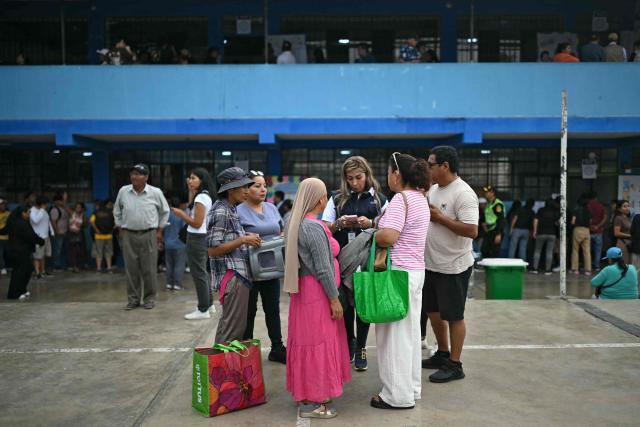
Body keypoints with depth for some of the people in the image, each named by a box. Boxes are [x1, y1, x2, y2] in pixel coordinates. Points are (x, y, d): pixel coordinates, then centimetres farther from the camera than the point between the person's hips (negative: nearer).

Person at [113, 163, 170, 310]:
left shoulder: (156, 192, -5)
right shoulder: (123, 191, 0)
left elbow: (165, 211, 8)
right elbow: (117, 212, 15)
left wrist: (159, 231, 6)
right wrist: (121, 229, 11)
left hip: (149, 235, -2)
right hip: (128, 235, 2)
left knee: (149, 269, 3)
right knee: (131, 269, 6)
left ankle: (149, 298, 15)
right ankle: (133, 299, 18)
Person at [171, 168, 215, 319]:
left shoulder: (200, 198, -18)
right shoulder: (206, 196, 10)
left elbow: (197, 223, -20)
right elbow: (192, 207, 20)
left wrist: (181, 214, -10)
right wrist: (191, 190, 17)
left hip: (196, 238, -10)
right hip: (202, 237, 10)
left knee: (198, 273, -2)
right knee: (201, 272, 19)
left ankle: (203, 310, 7)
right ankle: (208, 304, 29)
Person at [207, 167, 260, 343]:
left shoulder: (231, 209, 16)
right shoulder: (220, 211, -14)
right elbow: (213, 249, -18)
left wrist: (246, 237, 9)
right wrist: (243, 240, -17)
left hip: (239, 274, 10)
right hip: (232, 276, -10)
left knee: (230, 325, 17)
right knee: (233, 328, -5)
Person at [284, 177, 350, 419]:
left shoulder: (298, 224, 9)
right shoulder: (315, 228, -19)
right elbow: (323, 269, -20)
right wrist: (334, 299, -13)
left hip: (304, 290, 9)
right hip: (317, 292, -9)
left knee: (307, 340, 16)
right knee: (317, 343, -1)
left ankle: (307, 392, 27)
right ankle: (311, 403, 7)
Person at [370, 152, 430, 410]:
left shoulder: (401, 198, -17)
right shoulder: (420, 198, 14)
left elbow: (387, 237, -27)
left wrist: (373, 236, -8)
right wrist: (376, 225, 9)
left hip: (398, 272, -10)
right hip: (416, 270, 10)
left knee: (395, 333, 1)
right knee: (410, 331, 17)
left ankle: (398, 395, 11)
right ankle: (411, 388, 29)